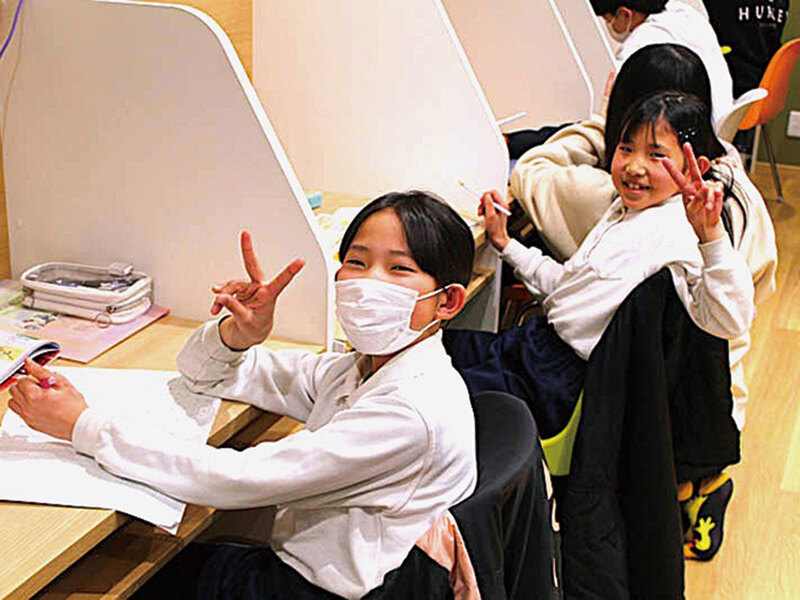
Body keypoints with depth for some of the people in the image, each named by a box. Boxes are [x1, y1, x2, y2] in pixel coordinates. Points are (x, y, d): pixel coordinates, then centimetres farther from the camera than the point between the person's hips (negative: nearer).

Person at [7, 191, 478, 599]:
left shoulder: (413, 410, -27)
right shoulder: (359, 369, 2)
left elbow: (239, 480, -29)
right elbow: (204, 373, 11)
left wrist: (84, 425, -23)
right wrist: (240, 333, -14)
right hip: (294, 561, 7)